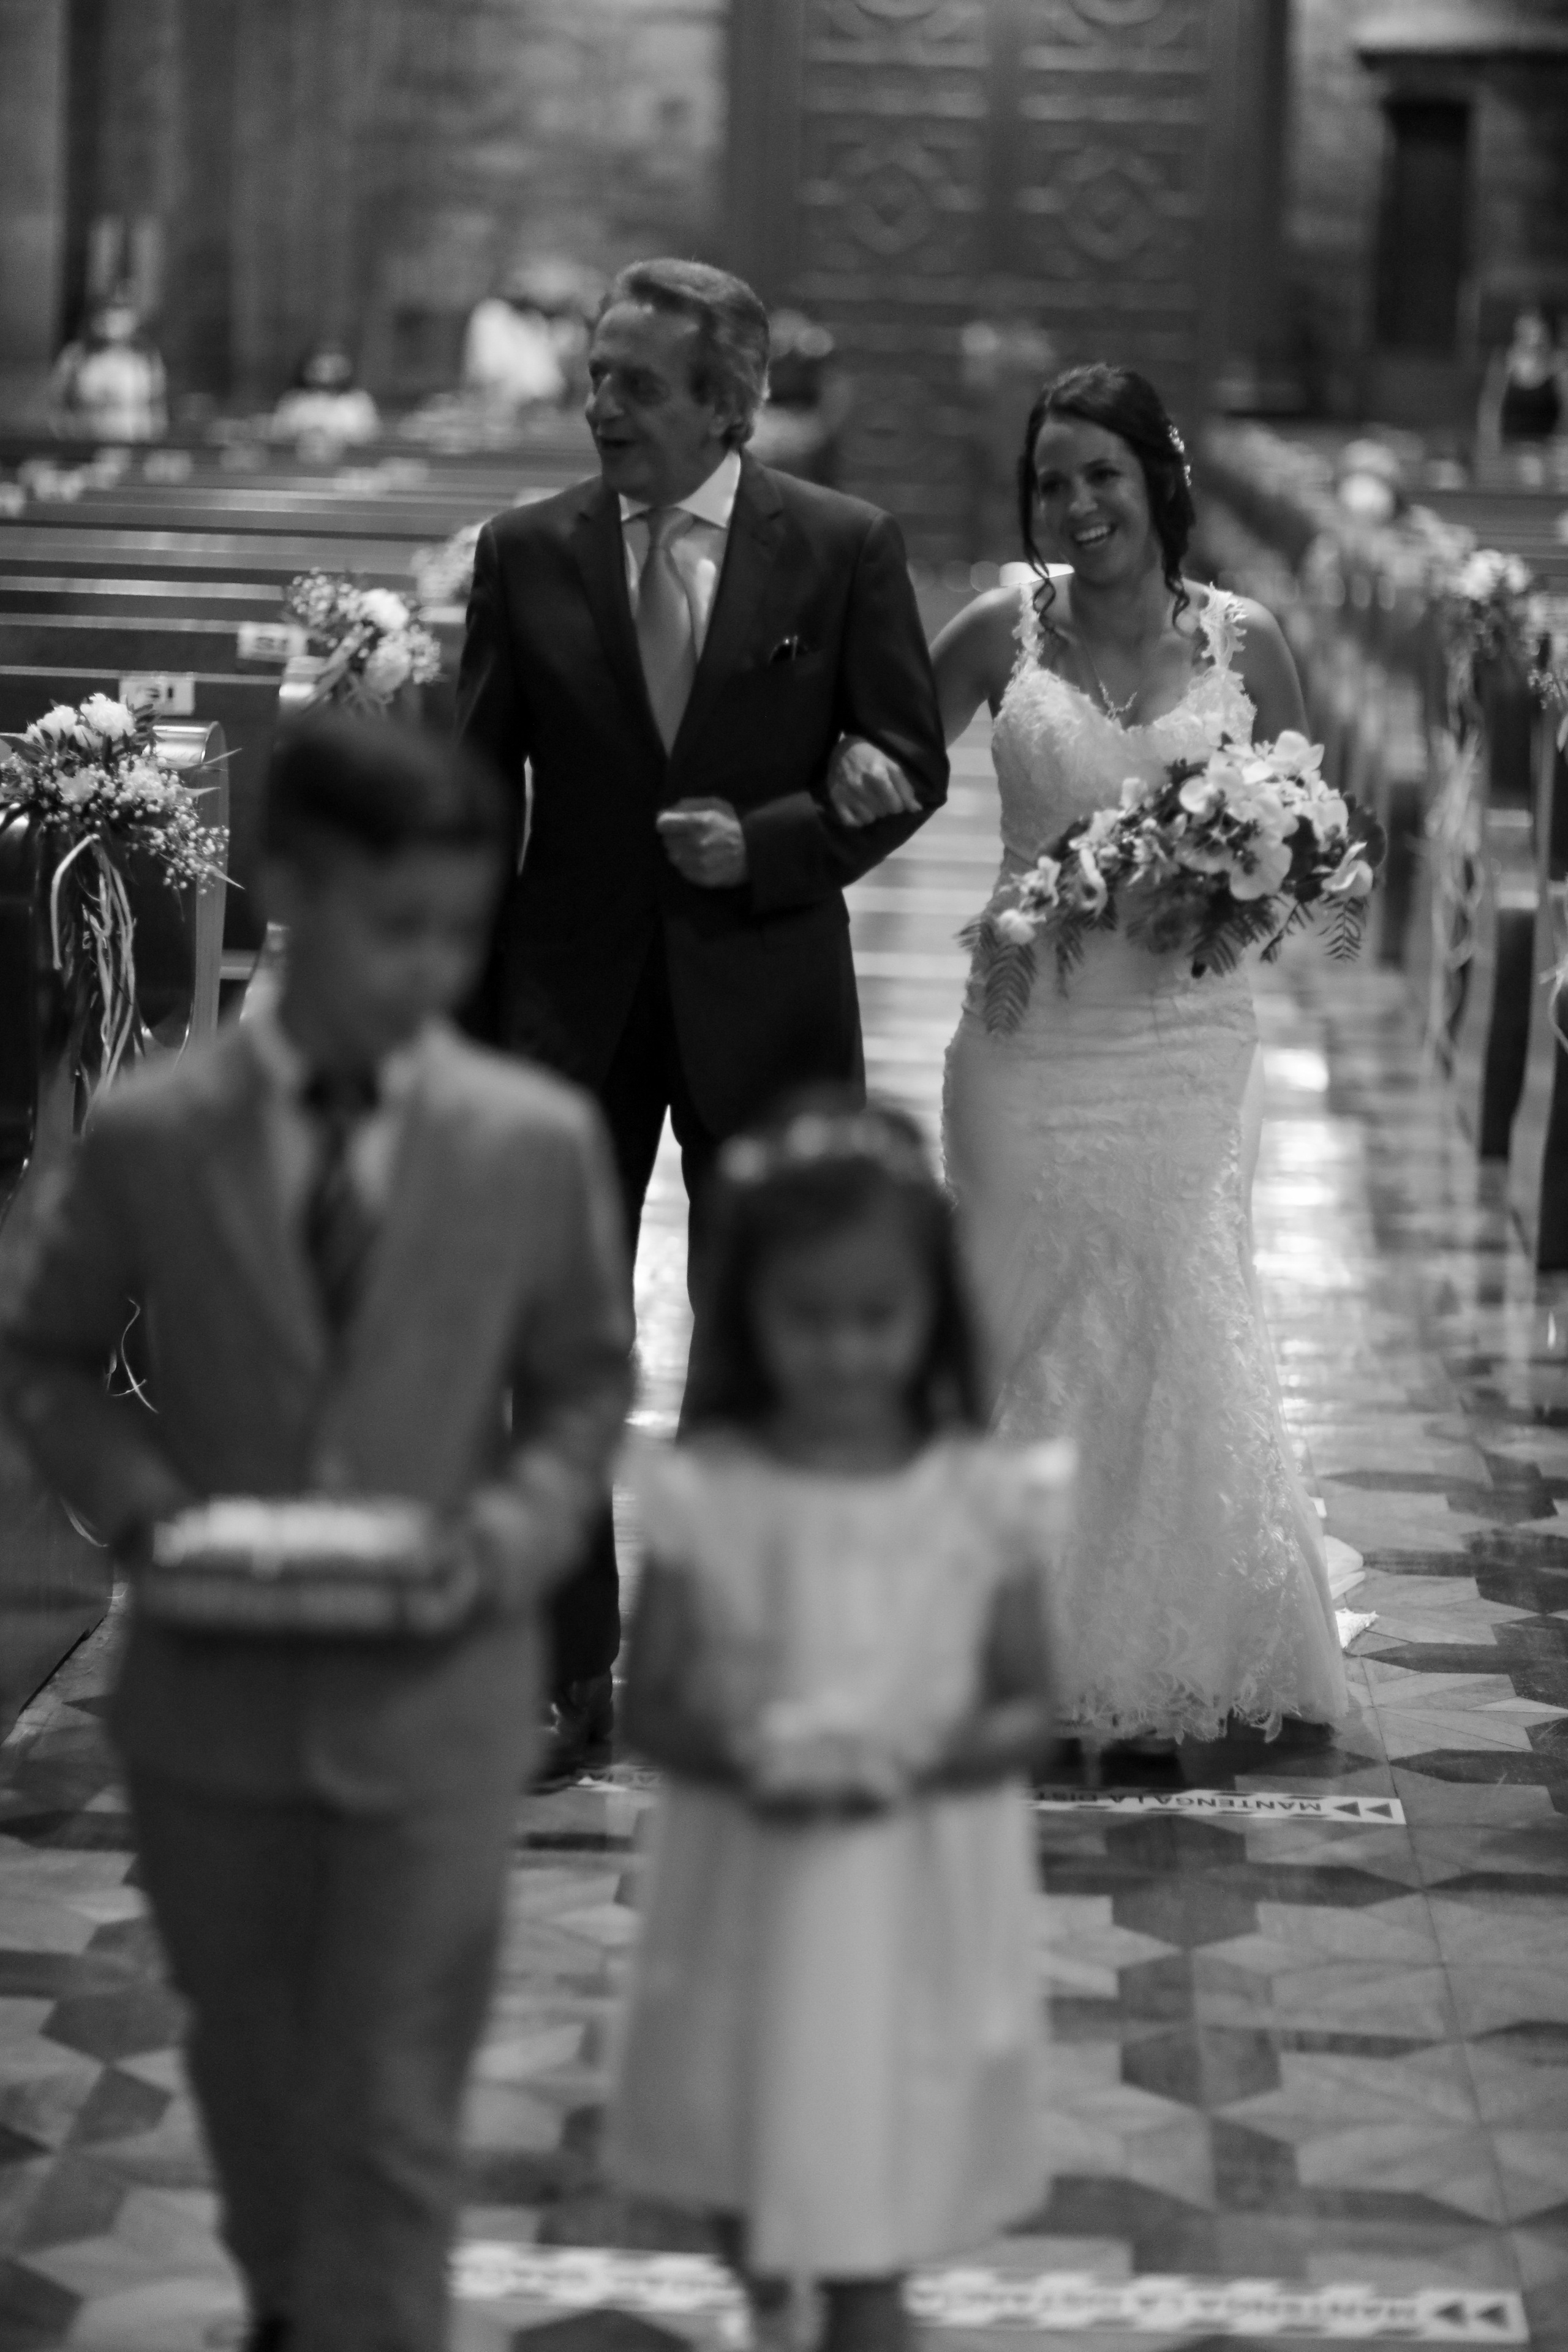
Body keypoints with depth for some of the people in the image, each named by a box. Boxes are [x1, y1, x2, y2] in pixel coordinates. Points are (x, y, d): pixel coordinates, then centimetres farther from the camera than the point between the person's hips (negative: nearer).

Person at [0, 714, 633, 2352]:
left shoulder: (538, 1143, -6)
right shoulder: (147, 1139, -6)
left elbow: (583, 1385, 4)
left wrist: (511, 1534, -13)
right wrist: (140, 1501, -11)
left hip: (430, 1697, -2)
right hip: (210, 1689, 2)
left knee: (392, 2109, -2)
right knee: (246, 2051, 20)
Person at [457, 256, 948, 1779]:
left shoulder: (842, 550, -4)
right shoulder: (526, 554, 1)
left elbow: (909, 763, 0)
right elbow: (477, 793, 3)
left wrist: (767, 843, -16)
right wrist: (460, 1011, -2)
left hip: (764, 988, -1)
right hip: (569, 991, 1)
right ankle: (568, 1673, 9)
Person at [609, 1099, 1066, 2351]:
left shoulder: (985, 1498, -8)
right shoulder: (706, 1497, -8)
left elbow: (1032, 1715, -3)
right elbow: (650, 1706, -3)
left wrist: (931, 1761, -22)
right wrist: (735, 1754, -24)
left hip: (916, 1923, -1)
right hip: (752, 1911, 1)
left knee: (872, 2237, 5)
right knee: (749, 2185, 17)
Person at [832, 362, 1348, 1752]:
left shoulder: (1242, 641, 1)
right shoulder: (1005, 632, 0)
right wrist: (854, 770, -10)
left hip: (1187, 1036, 0)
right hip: (1031, 1036, 0)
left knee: (1177, 1337, 1)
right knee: (1026, 1335, 6)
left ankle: (1170, 1669, 16)